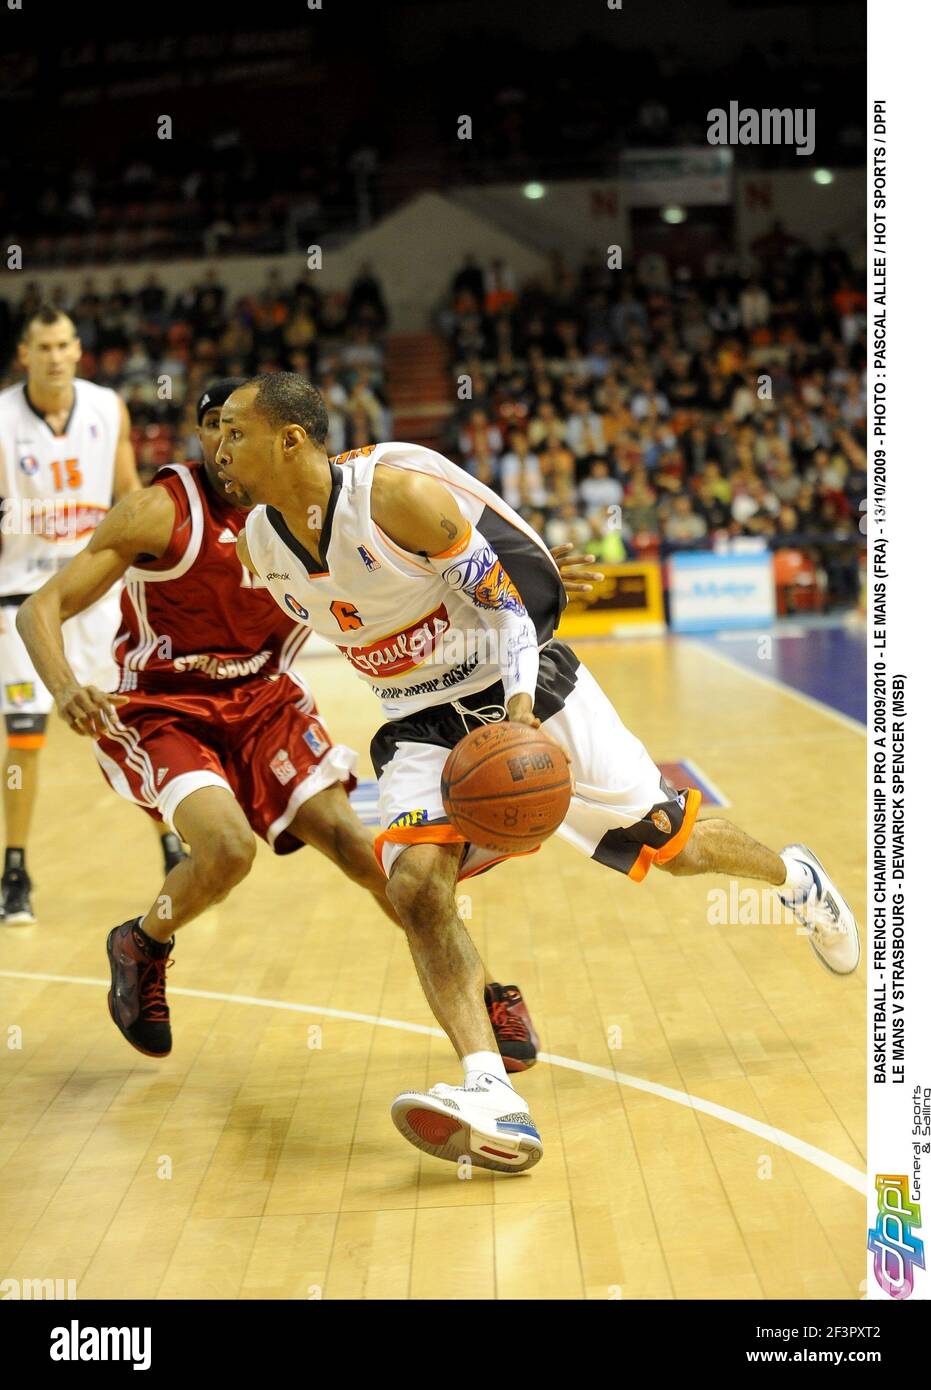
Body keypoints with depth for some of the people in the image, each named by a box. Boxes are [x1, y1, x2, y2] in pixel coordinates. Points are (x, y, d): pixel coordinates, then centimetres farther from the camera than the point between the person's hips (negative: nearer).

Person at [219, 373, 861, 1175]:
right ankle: (492, 1099, -28)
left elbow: (505, 598, -18)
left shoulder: (399, 492, -23)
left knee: (667, 841, 5)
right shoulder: (257, 546, -6)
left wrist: (520, 706, -32)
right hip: (422, 724, 4)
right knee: (416, 886, -22)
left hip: (517, 685, -4)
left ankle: (795, 878, 38)